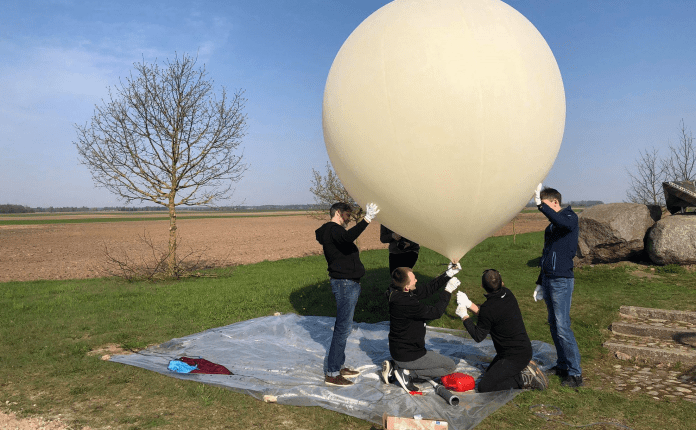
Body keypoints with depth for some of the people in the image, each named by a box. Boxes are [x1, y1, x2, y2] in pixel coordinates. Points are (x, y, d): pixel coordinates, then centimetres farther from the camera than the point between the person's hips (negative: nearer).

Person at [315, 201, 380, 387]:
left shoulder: (333, 231, 19)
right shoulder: (332, 229, -13)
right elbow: (348, 237, -36)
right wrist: (366, 220, -40)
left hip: (348, 283, 11)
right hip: (345, 283, -11)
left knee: (343, 326, 16)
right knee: (343, 327, -8)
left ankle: (338, 366, 26)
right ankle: (331, 373, -2)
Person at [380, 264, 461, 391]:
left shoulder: (397, 293, -4)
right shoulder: (406, 303, -32)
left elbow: (427, 290, 7)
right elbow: (436, 312, -22)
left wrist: (447, 275, 4)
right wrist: (448, 291, -12)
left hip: (398, 351, 8)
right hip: (408, 356, -8)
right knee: (450, 366, 8)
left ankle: (394, 366, 13)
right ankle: (408, 373, -4)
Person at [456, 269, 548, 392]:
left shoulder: (488, 309, -28)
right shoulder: (508, 294, -2)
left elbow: (478, 336, -13)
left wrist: (464, 316, -3)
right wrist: (469, 304, 12)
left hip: (514, 357, -9)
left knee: (484, 387, -9)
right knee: (489, 372, 27)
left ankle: (525, 379, -6)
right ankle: (523, 367, 13)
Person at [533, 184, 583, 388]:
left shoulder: (570, 217, -7)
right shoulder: (550, 227, 17)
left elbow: (564, 223, -34)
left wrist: (541, 205, -42)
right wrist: (540, 283, 23)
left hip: (562, 281, -9)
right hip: (548, 280, 9)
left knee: (563, 327, -10)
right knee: (553, 325, 12)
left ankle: (575, 373, -3)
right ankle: (562, 365, 23)